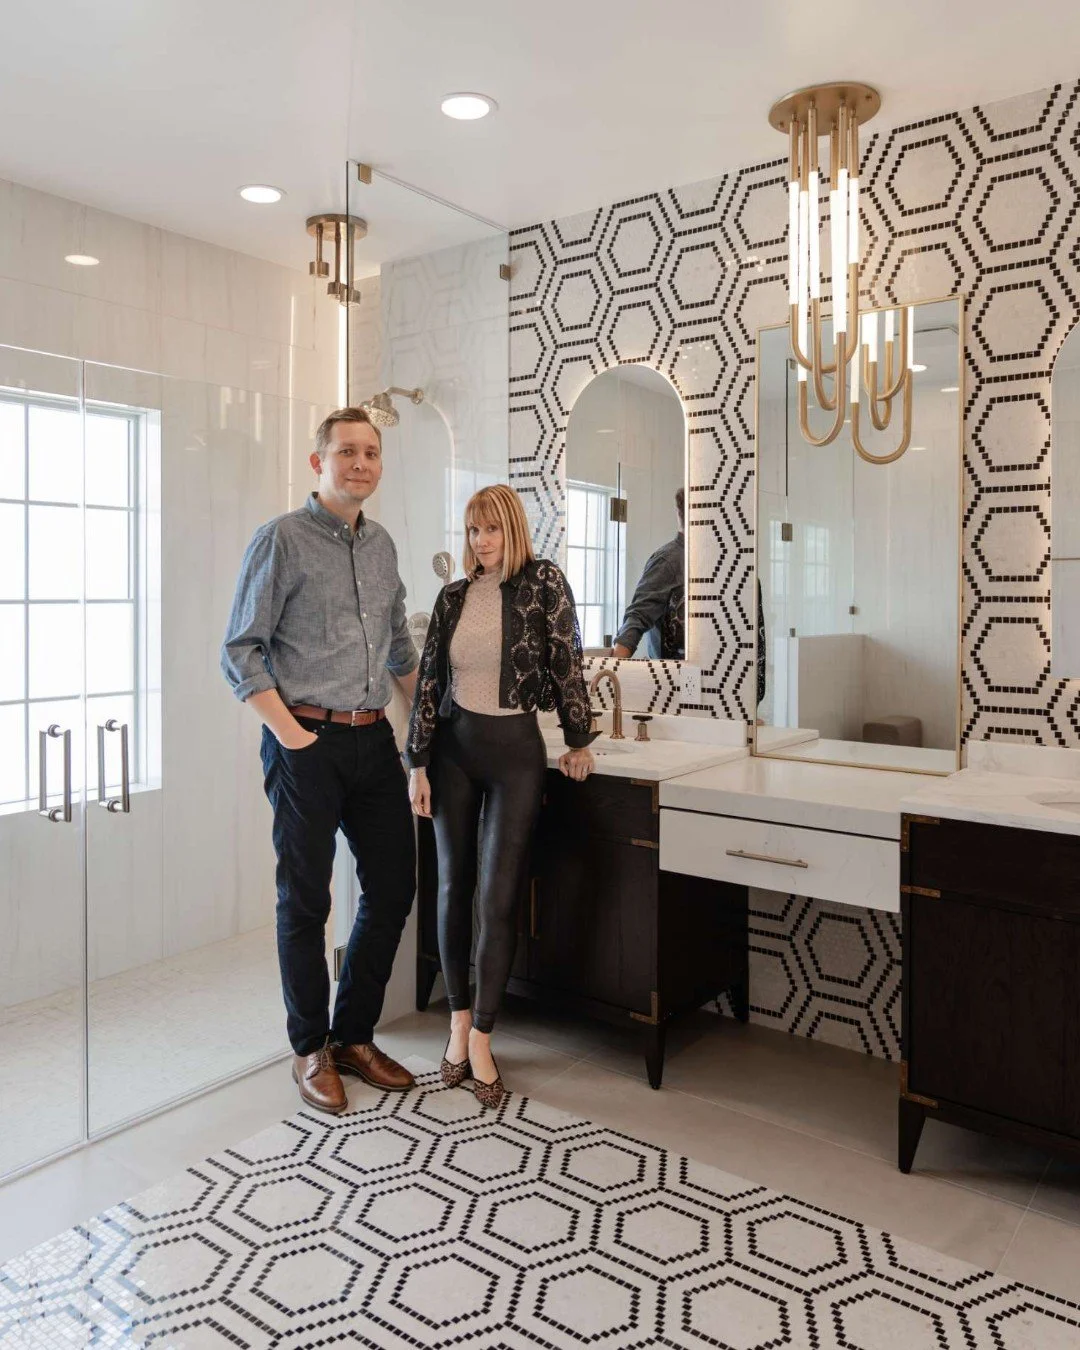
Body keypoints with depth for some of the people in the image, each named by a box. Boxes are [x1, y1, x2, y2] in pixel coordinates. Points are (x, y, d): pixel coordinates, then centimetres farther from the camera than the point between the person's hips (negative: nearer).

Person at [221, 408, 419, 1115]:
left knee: (394, 889, 10)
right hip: (309, 745, -6)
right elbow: (242, 652, -8)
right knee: (306, 901, 6)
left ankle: (355, 1036, 29)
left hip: (373, 740, 7)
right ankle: (312, 1050, 24)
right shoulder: (283, 539, -6)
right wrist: (288, 732, -15)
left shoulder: (382, 545, 13)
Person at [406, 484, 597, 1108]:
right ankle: (459, 1021, 24)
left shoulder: (544, 582, -4)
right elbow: (429, 680, 5)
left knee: (499, 899, -3)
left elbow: (567, 661, -2)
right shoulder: (453, 597, 6)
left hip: (515, 750, -3)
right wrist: (417, 763, 2)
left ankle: (482, 1038, 10)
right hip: (453, 747, 4)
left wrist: (579, 738, 1)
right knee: (454, 888, 8)